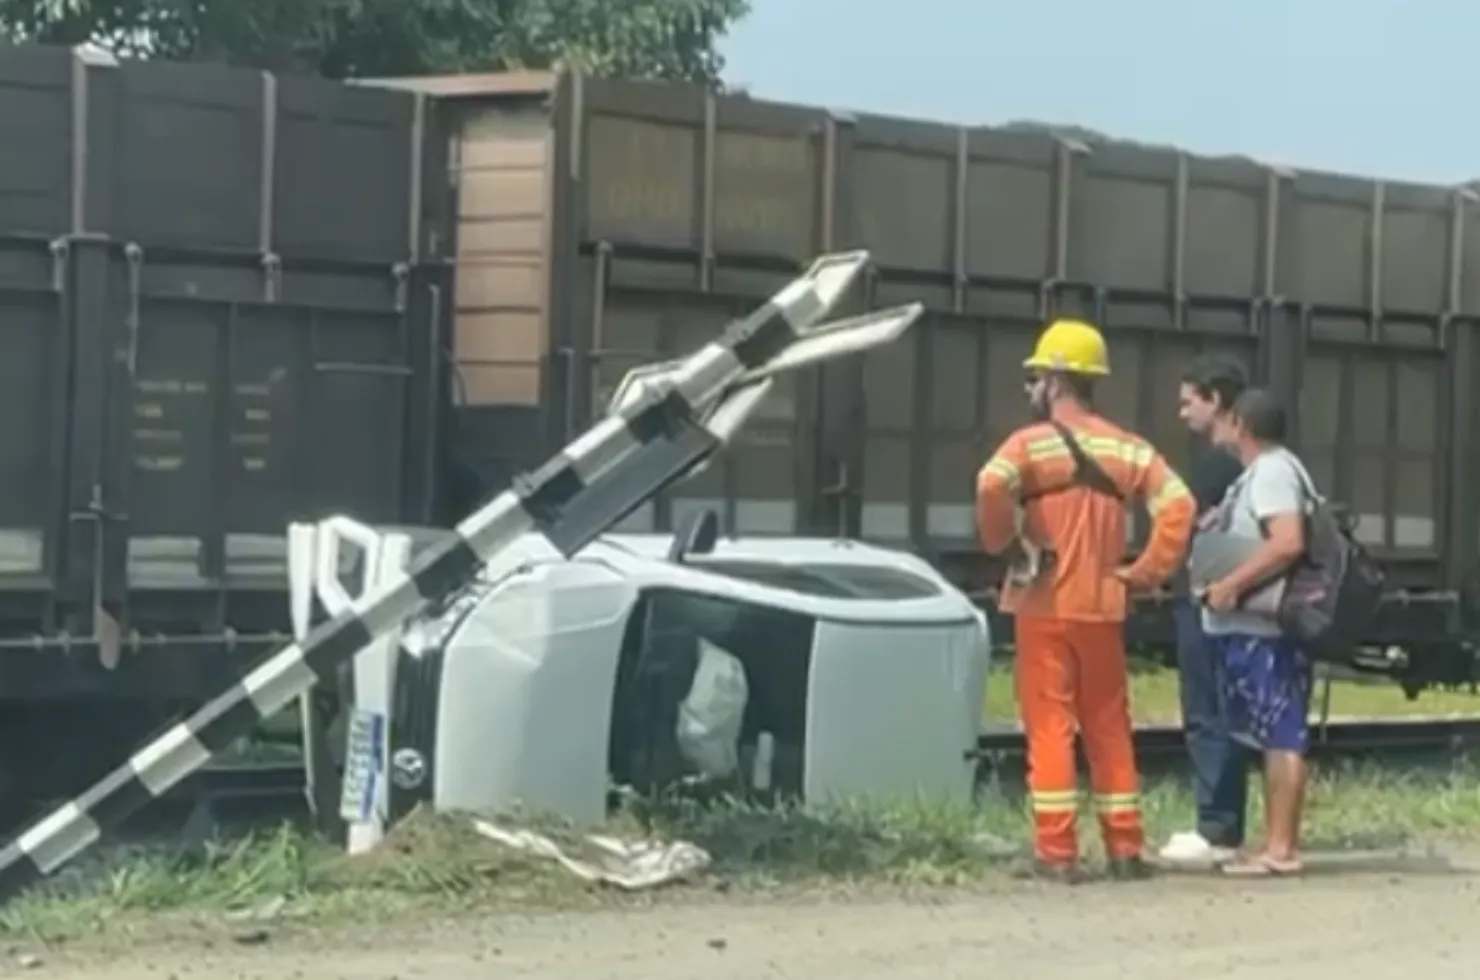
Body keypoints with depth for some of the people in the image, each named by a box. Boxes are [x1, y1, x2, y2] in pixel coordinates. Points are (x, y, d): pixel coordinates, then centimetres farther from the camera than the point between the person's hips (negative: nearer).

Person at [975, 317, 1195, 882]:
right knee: (1108, 728, 12)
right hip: (1103, 608, 4)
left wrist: (1004, 544, -12)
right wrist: (1147, 572, 1)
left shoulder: (1031, 443, -8)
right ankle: (1125, 848, 14)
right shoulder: (1128, 448, 7)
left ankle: (1055, 853, -4)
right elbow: (1178, 505, -3)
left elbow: (993, 487, -28)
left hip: (1044, 607, -4)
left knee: (1049, 727, -1)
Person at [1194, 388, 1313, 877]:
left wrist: (1231, 584, -23)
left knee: (1280, 736, -9)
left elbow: (1288, 543, -26)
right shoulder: (1261, 471, 18)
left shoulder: (1272, 471, -13)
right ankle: (1276, 844, 16)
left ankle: (1281, 847, -9)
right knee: (1273, 736, 12)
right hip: (1252, 627, 10)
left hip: (1265, 628, -10)